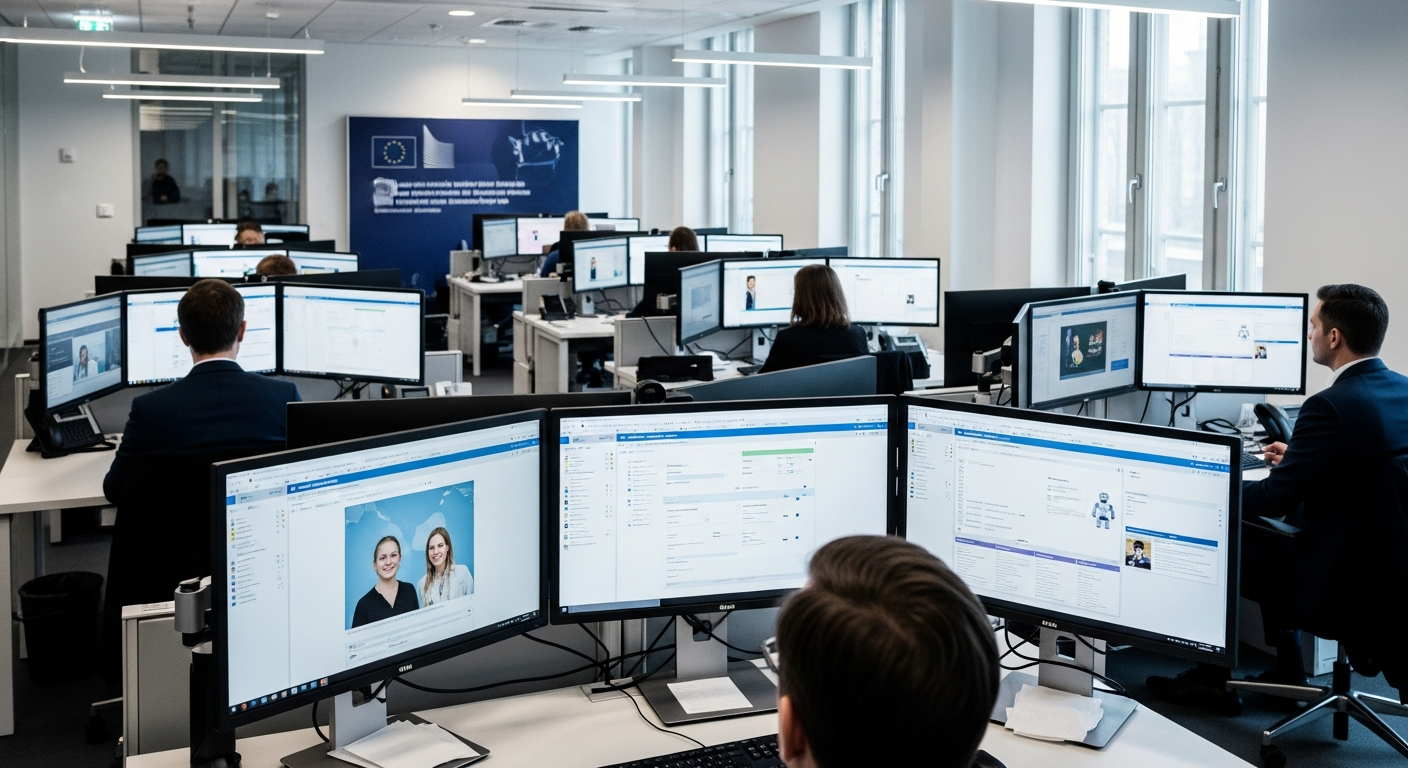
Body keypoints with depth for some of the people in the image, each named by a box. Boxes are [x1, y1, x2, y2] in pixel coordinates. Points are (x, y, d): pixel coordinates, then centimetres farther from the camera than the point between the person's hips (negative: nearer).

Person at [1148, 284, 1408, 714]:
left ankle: (1211, 680, 21)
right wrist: (1297, 457, 22)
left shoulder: (1332, 405, -24)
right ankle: (1286, 670, 35)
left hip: (1332, 576, -9)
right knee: (1275, 533, 31)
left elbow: (1274, 498, -19)